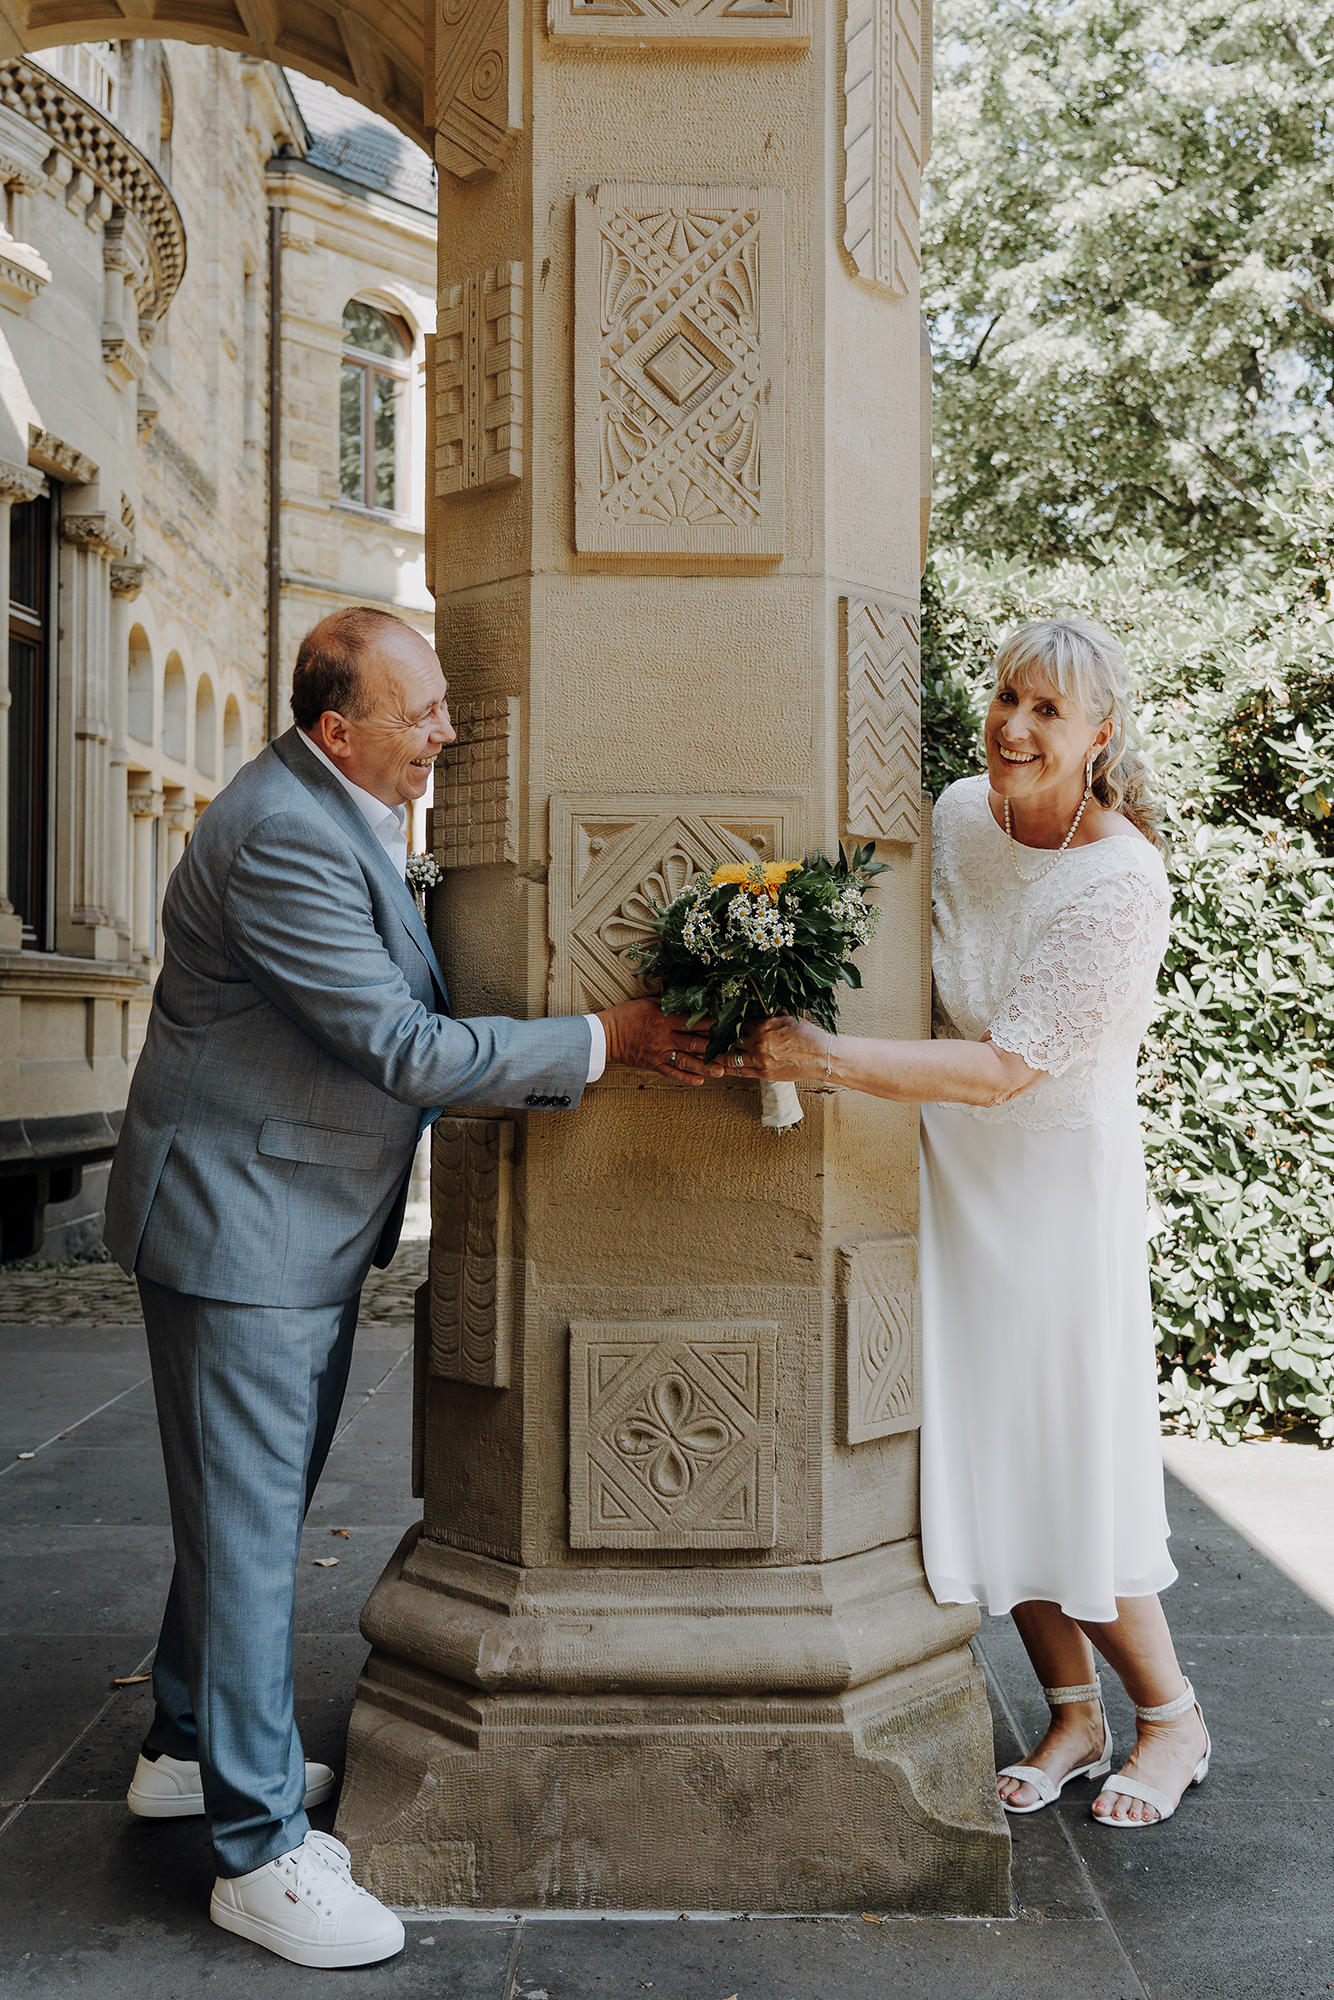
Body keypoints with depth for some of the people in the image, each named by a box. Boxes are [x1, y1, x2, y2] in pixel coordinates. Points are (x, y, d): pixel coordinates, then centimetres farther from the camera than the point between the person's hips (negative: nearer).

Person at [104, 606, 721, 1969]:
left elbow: (396, 1014, 19)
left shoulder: (344, 811, 8)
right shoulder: (283, 835, -24)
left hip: (304, 1222, 10)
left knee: (250, 1505, 21)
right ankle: (260, 1852, 14)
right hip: (242, 1224, -10)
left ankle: (190, 1750, 40)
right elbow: (400, 1046, -25)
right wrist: (599, 1040, -20)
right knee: (247, 1524, 0)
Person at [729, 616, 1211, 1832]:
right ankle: (1074, 1716, 28)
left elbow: (1007, 1067, -25)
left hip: (1060, 1178, -6)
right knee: (991, 1461, 10)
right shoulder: (959, 814, -1)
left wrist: (828, 1058, -32)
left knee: (1074, 1467, 1)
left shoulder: (1122, 887, -20)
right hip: (955, 1174, 6)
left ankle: (1174, 1718, 26)